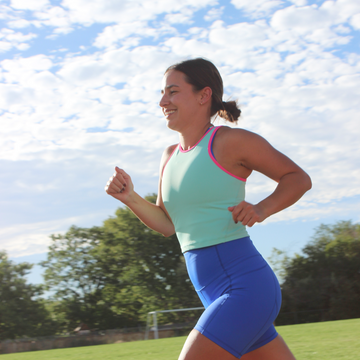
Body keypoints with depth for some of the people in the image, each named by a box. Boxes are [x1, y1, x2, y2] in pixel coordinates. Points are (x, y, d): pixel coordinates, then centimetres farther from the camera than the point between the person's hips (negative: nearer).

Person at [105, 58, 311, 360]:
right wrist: (130, 198, 5)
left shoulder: (230, 141, -7)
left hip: (245, 287, -8)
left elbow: (298, 178, 0)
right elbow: (167, 223, 20)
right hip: (218, 297, 8)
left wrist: (262, 209, -16)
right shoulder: (171, 157, 14)